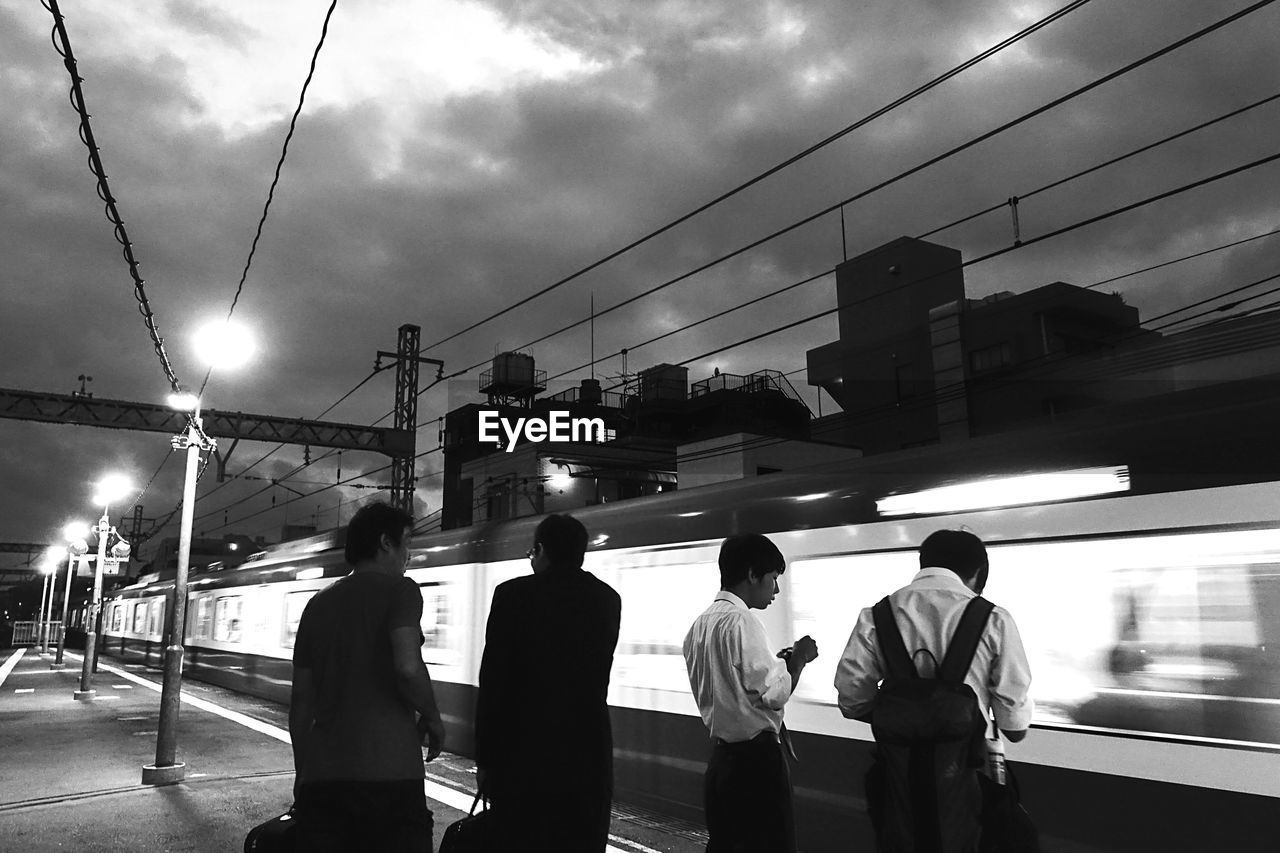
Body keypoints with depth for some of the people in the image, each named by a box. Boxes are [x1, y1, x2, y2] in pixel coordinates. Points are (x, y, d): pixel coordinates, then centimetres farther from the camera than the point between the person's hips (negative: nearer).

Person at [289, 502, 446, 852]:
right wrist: (432, 718, -3)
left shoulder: (318, 603, 15)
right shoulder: (399, 589, -3)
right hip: (389, 775, -6)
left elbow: (300, 700, 16)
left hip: (320, 776, 6)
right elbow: (407, 667, -20)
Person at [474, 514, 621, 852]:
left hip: (523, 753, -3)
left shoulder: (515, 594, -7)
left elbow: (493, 681, -7)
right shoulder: (608, 599, 6)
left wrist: (485, 758, 1)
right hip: (589, 754, 3)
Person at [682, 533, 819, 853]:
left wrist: (777, 661, 15)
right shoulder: (740, 621, -19)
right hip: (756, 758, -8)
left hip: (720, 757, 8)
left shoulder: (700, 624, 7)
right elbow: (774, 694, -18)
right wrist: (799, 658, -3)